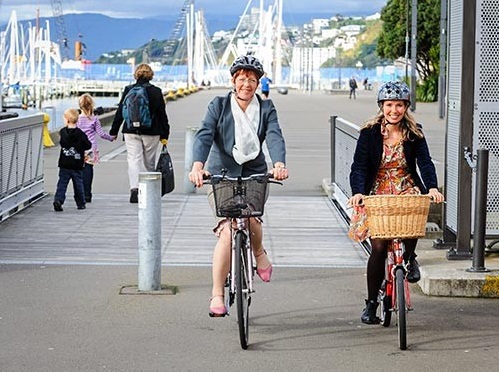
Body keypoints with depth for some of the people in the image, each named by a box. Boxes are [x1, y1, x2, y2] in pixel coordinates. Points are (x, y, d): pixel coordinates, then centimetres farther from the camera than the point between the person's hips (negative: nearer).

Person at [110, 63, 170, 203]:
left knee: (133, 160, -3)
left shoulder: (128, 90, -2)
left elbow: (120, 112, 1)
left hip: (131, 132, -1)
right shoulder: (156, 92, -2)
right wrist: (164, 135, 9)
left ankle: (135, 188, -23)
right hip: (151, 133, 1)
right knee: (149, 163, 12)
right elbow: (162, 114, 2)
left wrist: (114, 131, 10)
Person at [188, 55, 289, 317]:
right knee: (228, 229, -17)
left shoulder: (266, 108, 4)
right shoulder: (219, 106, 0)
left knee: (250, 218, -24)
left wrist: (279, 163, -34)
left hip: (254, 174, 1)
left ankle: (258, 252, 13)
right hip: (221, 175, -1)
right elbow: (205, 135, -14)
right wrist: (198, 165, -33)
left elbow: (275, 136, -13)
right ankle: (217, 294, -10)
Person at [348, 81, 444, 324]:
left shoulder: (414, 133, -1)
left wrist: (432, 188, -28)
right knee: (378, 247, -11)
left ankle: (409, 259, 0)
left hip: (407, 191, 1)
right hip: (378, 194, -1)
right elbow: (359, 166, -11)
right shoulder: (369, 133, -6)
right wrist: (358, 192, -29)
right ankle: (371, 303, 6)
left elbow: (425, 162, -9)